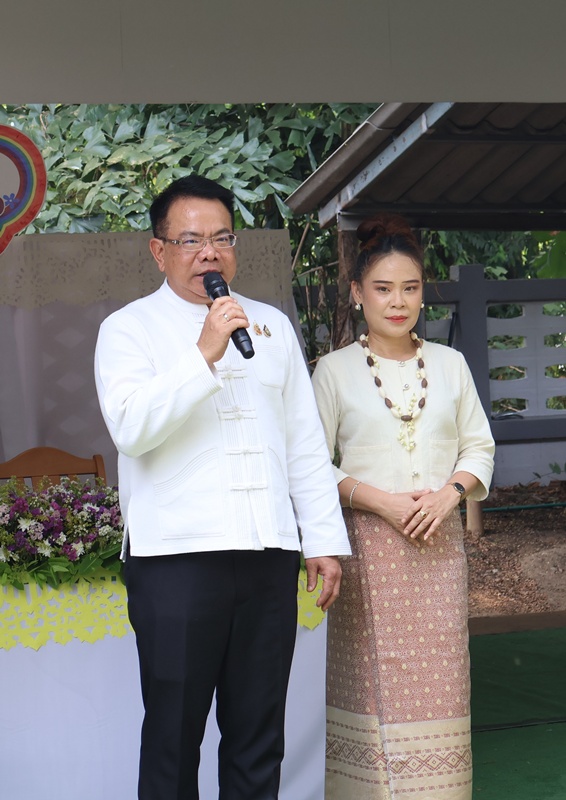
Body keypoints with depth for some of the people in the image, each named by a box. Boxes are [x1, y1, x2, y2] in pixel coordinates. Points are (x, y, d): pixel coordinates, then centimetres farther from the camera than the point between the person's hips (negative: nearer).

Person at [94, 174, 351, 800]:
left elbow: (306, 443, 17)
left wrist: (325, 539, 11)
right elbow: (131, 427, -14)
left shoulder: (271, 325, 18)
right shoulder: (130, 329, 3)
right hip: (177, 556, -4)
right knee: (174, 733, 2)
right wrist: (204, 355, -20)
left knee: (259, 737, 9)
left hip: (269, 557, 4)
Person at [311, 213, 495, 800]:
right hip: (368, 541, -2)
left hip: (438, 542, 2)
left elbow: (479, 446, 13)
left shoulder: (449, 364, 10)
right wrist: (378, 499, -13)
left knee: (438, 677, 1)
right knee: (372, 679, -2)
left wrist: (450, 492, -7)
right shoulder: (334, 370, 2)